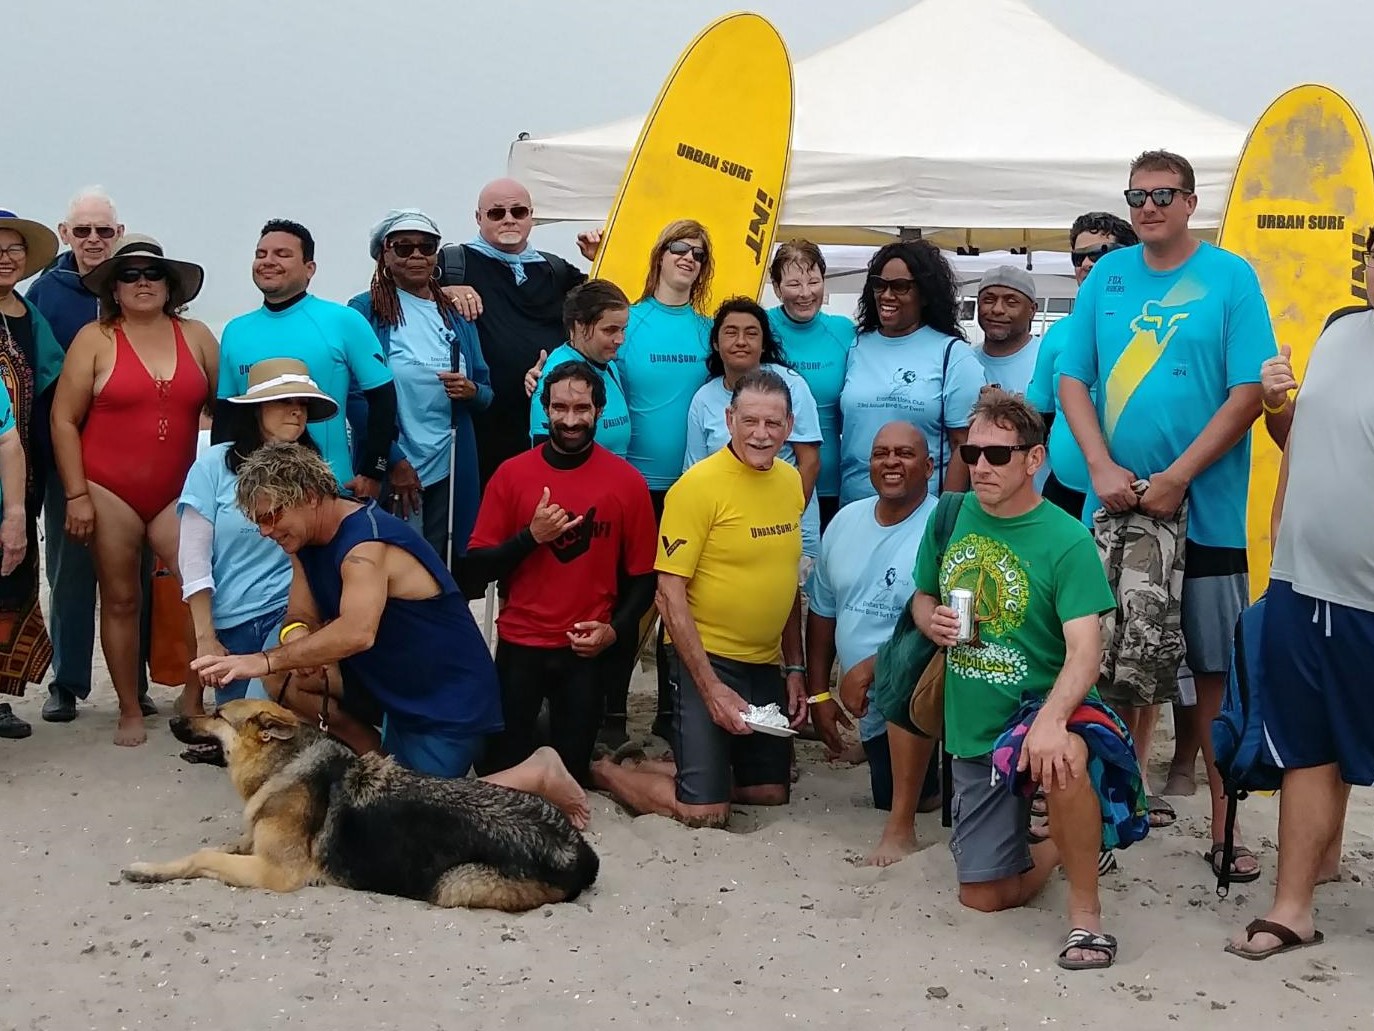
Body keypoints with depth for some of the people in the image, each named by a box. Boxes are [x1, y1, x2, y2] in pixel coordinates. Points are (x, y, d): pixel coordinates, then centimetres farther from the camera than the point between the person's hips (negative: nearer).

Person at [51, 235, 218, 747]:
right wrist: (77, 496, -5)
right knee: (121, 600, 6)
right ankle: (130, 712, 17)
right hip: (110, 493, -1)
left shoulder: (196, 336, 6)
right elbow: (64, 421, 0)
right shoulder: (95, 339, 1)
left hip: (178, 493, 2)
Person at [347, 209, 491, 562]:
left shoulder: (456, 314, 12)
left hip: (450, 470, 4)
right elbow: (357, 396, -6)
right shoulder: (365, 311, -1)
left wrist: (470, 390, -9)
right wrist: (395, 461, -12)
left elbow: (486, 393, 15)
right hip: (392, 468, -4)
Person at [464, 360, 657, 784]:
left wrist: (615, 630, -12)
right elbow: (475, 567, -3)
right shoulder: (512, 473, -3)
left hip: (588, 651, 0)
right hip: (519, 644, 0)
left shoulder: (627, 481, -4)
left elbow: (642, 576, 2)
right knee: (501, 769, 5)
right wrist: (531, 536, -16)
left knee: (570, 772, 6)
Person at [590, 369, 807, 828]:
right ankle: (605, 771, 15)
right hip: (707, 659, -7)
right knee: (706, 813, -9)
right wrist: (711, 688, -20)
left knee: (771, 792, 14)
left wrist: (795, 668, 13)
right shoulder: (698, 485, -16)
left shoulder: (791, 481, 5)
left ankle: (648, 767, 28)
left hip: (766, 664, 7)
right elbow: (670, 594, -17)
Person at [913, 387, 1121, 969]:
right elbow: (922, 597, 16)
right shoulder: (951, 517, 1)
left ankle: (1085, 914, -21)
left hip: (1042, 705, -5)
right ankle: (1060, 847, 41)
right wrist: (931, 621, -9)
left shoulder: (1066, 540, -14)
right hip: (973, 729, 5)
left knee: (1061, 761, -42)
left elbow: (1085, 648, -23)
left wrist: (1050, 719, -42)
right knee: (984, 897, 8)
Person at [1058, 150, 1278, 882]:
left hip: (1205, 512, -3)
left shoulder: (1231, 278, -2)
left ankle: (1223, 826, 11)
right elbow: (1073, 378, 5)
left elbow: (1249, 392, -8)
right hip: (1118, 506, 3)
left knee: (1216, 671, 2)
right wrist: (1102, 468, -9)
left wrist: (1176, 478, -15)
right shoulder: (1107, 276, 7)